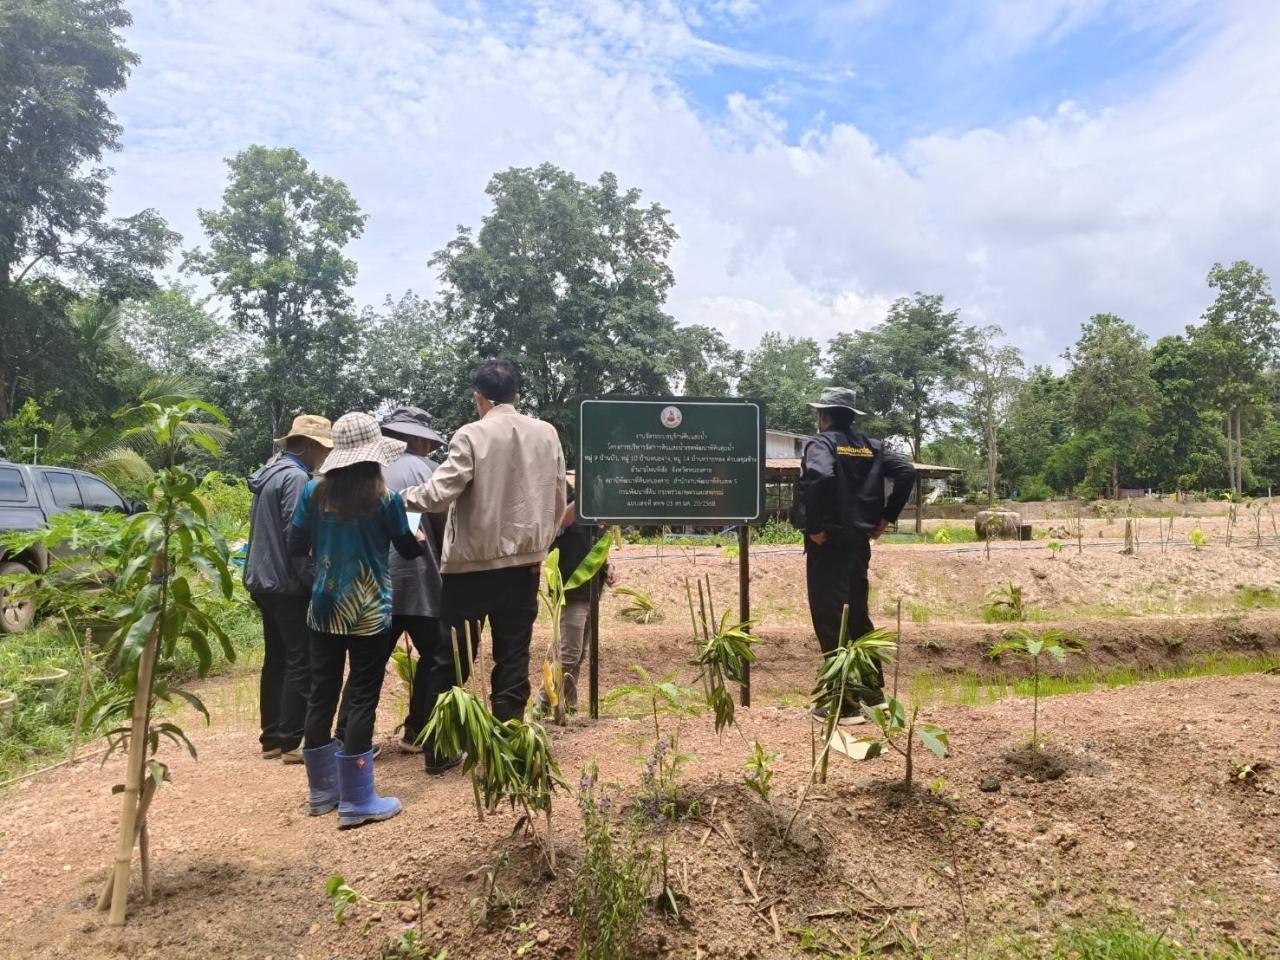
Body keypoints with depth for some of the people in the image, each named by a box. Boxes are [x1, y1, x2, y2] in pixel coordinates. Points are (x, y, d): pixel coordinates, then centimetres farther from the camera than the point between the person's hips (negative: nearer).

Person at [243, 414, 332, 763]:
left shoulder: (270, 473, 14)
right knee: (301, 662, -4)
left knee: (276, 659, 14)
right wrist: (313, 582, -14)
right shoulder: (296, 477, -15)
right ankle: (291, 741, 0)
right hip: (288, 584, -10)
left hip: (264, 580, 10)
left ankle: (272, 738, 20)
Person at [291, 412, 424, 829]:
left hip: (325, 608, 4)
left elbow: (296, 546, 6)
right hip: (369, 611, -4)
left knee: (321, 694, 13)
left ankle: (323, 789, 26)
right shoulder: (384, 497, -12)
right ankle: (356, 801, 7)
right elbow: (408, 548, 1)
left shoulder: (315, 493, -2)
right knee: (362, 699, 2)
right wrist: (421, 537, 23)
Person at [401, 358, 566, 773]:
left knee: (449, 658, 9)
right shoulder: (547, 434, 3)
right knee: (513, 658, 9)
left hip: (472, 563, -3)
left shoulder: (471, 436, -10)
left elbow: (440, 493, -16)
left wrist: (402, 497, 2)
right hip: (523, 563, 3)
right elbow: (558, 501, 6)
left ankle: (436, 749, 17)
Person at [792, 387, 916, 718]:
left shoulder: (822, 442, -8)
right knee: (857, 615, 20)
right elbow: (907, 471, 2)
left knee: (829, 620, -1)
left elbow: (819, 477, -29)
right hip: (859, 542, 7)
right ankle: (872, 686, 28)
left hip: (828, 543, -7)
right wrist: (886, 517, 5)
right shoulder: (871, 447, 12)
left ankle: (846, 699, 2)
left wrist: (814, 526, -20)